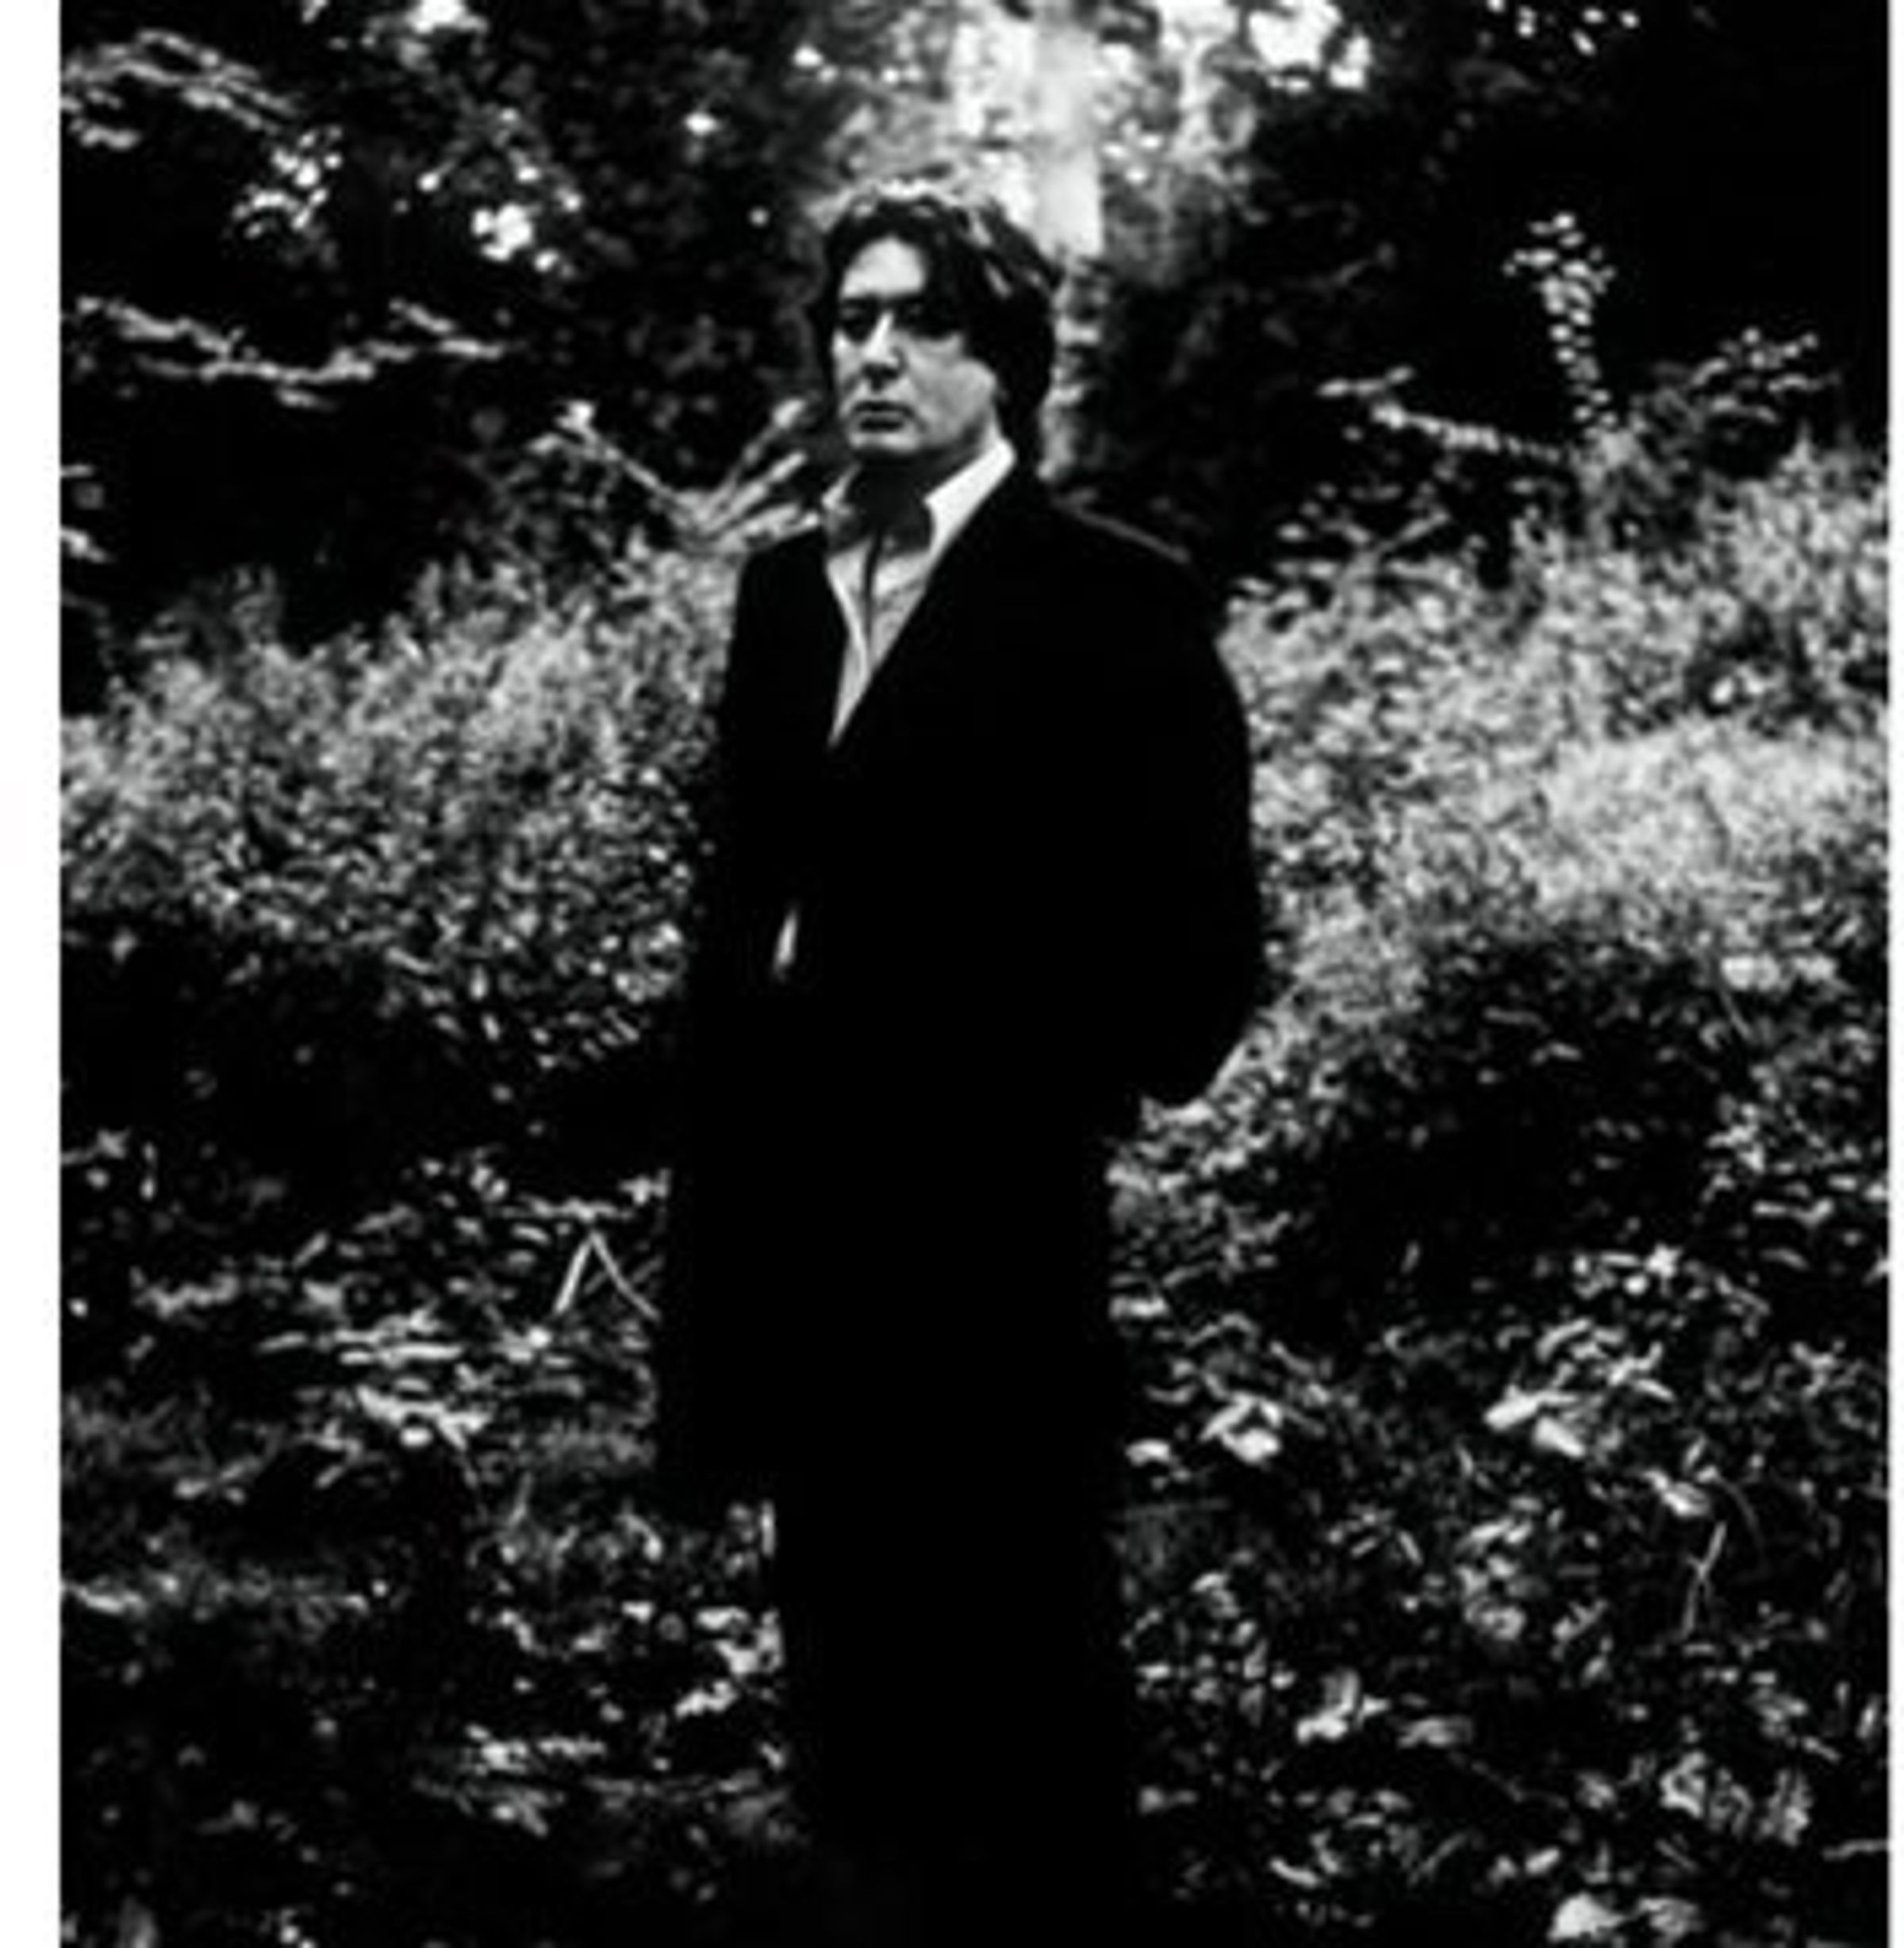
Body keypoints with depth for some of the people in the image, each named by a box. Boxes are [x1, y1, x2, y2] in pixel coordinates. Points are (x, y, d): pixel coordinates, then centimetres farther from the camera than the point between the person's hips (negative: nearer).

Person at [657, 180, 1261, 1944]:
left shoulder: (1111, 600, -6)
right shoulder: (786, 587, 13)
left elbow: (1190, 941, -8)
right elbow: (748, 890, 16)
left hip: (989, 1251, -6)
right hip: (797, 1241, 6)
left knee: (1020, 1716, 2)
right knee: (858, 1733, 14)